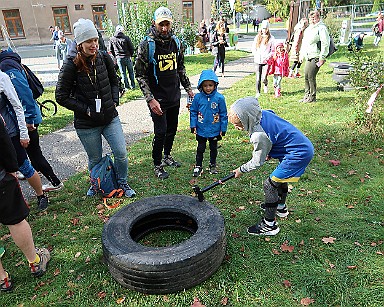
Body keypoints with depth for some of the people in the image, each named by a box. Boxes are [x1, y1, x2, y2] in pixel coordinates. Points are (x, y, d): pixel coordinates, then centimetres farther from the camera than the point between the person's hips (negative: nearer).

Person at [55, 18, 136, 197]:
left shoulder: (104, 58, -1)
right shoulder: (71, 65, -13)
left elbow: (114, 81, 16)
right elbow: (61, 97, -9)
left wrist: (114, 101, 4)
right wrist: (86, 109, -12)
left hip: (110, 117, 3)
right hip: (87, 124, -3)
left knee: (121, 153, 2)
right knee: (95, 160, 13)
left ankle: (122, 183, 28)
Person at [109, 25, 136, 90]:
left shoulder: (112, 39, 0)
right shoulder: (126, 38, -10)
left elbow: (111, 50, 7)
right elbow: (132, 48, -7)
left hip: (119, 58, 2)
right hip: (127, 57, -2)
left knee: (123, 73, 10)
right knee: (131, 72, 11)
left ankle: (127, 86, 15)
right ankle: (132, 86, 16)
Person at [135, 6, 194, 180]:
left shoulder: (176, 42, 6)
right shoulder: (146, 45, -12)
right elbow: (140, 75, -12)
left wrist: (188, 89, 14)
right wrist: (150, 99, -20)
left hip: (174, 97, 6)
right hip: (157, 99, -6)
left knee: (172, 129, 16)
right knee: (161, 132, -3)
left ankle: (167, 156, 38)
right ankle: (157, 165, 17)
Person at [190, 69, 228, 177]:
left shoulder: (219, 98, -11)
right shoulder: (197, 97, -9)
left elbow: (223, 114, -3)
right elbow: (193, 112, 1)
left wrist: (223, 128, -2)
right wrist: (193, 125, -3)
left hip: (215, 131, 0)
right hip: (201, 130, 0)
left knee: (213, 148, 18)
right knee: (200, 148, 12)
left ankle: (213, 165, 36)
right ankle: (198, 166, 26)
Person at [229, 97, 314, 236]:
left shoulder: (259, 135, -28)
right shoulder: (263, 114, -2)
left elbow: (257, 162, -13)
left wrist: (241, 170, 4)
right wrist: (268, 151, 23)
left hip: (298, 154, -11)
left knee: (270, 184, -6)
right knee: (280, 177, 29)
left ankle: (269, 224, 6)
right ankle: (281, 207, 53)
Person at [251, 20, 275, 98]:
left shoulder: (271, 38, 2)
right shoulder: (257, 37, 10)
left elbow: (273, 50, 2)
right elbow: (253, 48, 13)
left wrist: (267, 57, -11)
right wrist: (256, 56, -2)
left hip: (266, 61, -2)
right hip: (257, 61, 2)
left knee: (264, 78, -8)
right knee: (258, 78, 2)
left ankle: (266, 84, 27)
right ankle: (258, 93, 14)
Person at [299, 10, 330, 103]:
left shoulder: (321, 28, -8)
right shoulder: (308, 29, 20)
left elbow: (325, 44, -14)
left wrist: (322, 58, -19)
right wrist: (301, 54, 23)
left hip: (316, 57, -9)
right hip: (308, 57, 9)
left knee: (311, 76, -10)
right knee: (306, 76, 9)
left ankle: (312, 97, 0)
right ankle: (307, 95, 19)